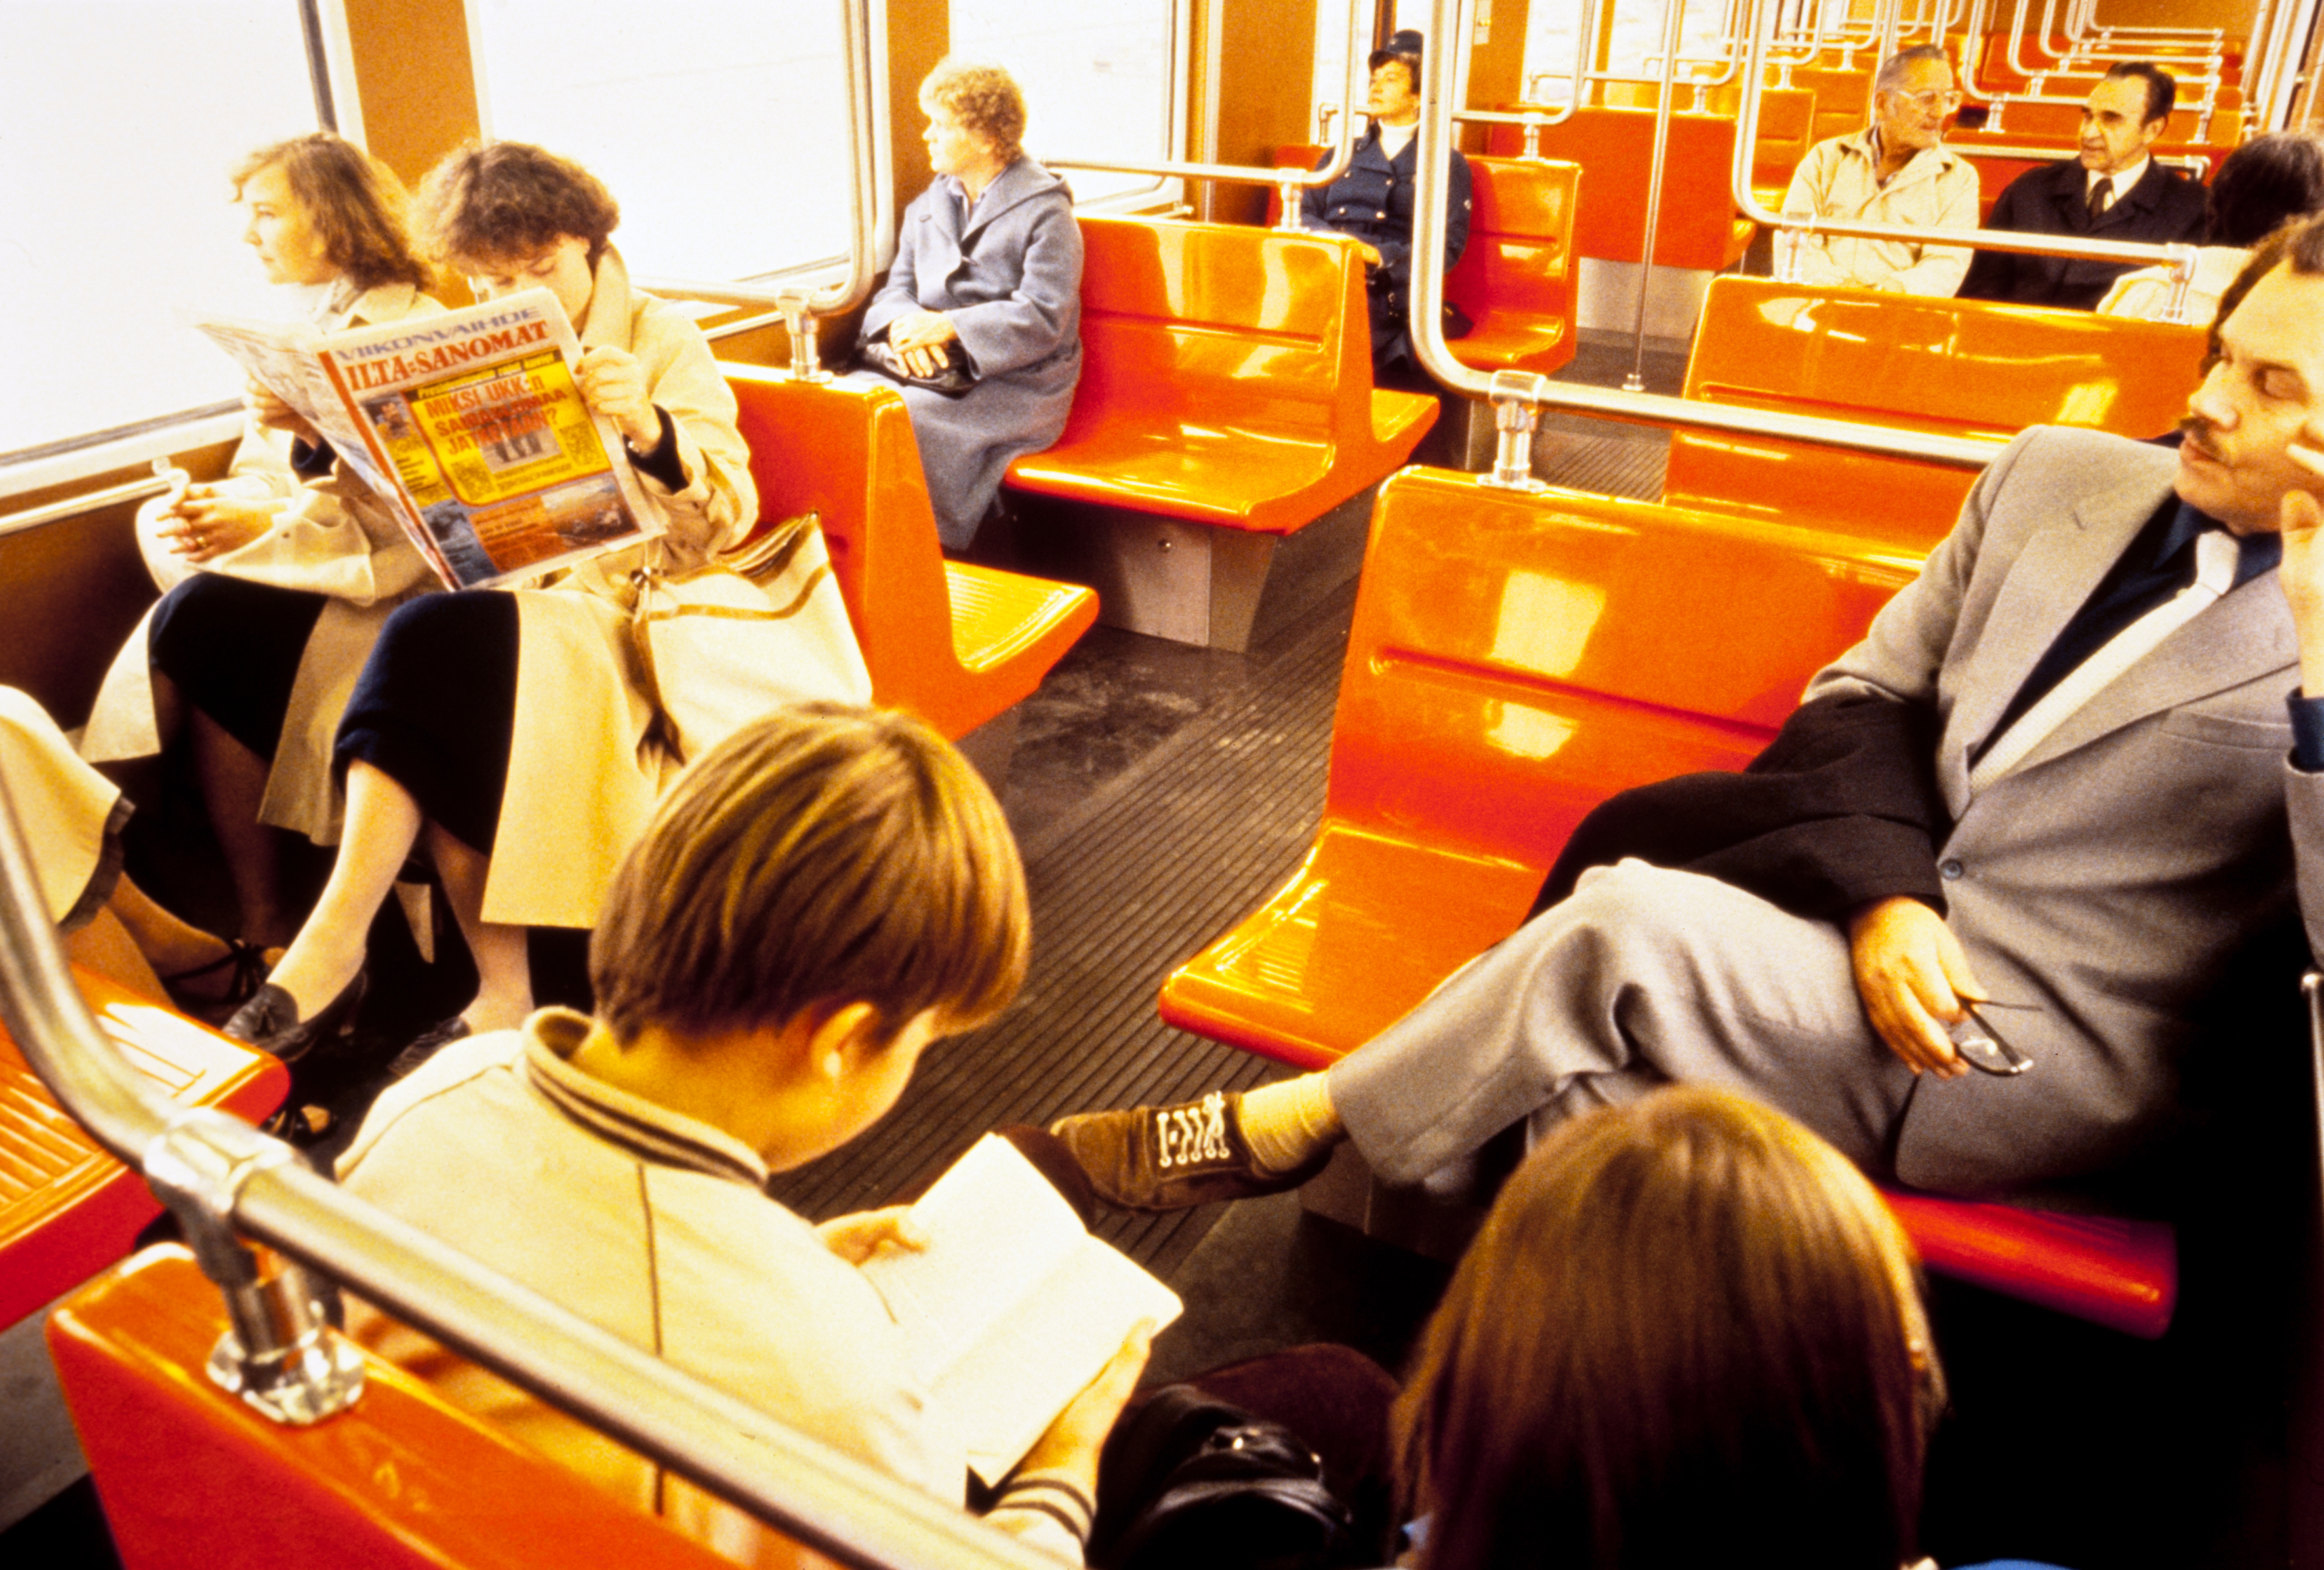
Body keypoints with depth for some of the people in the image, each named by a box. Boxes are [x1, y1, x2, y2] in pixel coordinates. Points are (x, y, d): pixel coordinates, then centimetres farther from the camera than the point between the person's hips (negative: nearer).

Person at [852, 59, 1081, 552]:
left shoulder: (1045, 211, -3)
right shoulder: (928, 205, 20)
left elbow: (1043, 318, -13)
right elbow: (896, 285, 15)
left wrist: (950, 327, -20)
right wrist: (905, 324, -10)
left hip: (1015, 385, -6)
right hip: (930, 365, 6)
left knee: (905, 417, -31)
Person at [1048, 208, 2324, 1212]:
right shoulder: (2062, 477, 10)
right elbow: (1868, 692, 10)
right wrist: (1882, 898, -8)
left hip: (2058, 1053, -5)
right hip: (1883, 928, 6)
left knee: (1629, 926, -25)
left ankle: (1286, 1128, -6)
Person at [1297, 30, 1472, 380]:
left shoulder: (1445, 165, 17)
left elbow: (1448, 246, 4)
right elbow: (1305, 215, 21)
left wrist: (1381, 256, -13)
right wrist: (1333, 240, -5)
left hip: (1391, 291, -4)